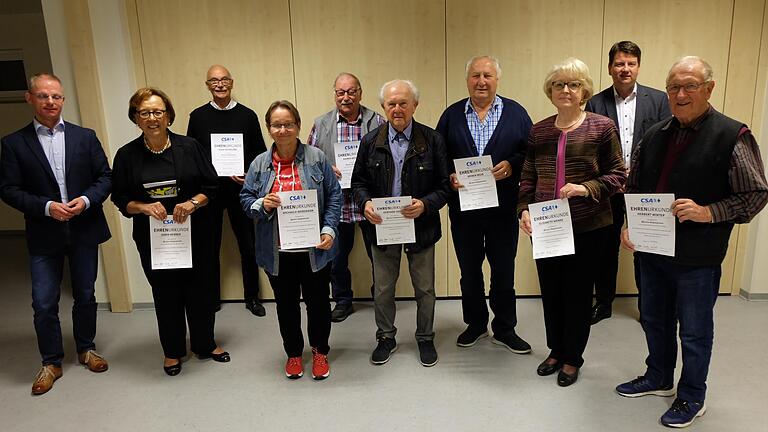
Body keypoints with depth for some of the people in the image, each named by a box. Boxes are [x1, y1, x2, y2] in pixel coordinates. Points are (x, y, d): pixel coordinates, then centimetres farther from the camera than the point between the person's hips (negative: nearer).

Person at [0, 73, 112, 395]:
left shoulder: (85, 137, 3)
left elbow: (105, 177, 2)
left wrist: (86, 200, -15)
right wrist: (47, 207, -17)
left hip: (84, 230, 1)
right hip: (44, 236, -1)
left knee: (85, 295, 14)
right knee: (44, 304, 2)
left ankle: (86, 349, 33)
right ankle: (51, 362, 21)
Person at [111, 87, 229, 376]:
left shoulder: (189, 147, -3)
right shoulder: (127, 155, 0)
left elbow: (210, 187, -1)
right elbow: (121, 199, 4)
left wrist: (192, 203, -18)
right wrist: (144, 207, -15)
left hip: (194, 233, 0)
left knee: (199, 288, 9)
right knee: (165, 293, 11)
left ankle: (206, 344, 30)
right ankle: (172, 351, 31)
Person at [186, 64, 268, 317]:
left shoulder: (247, 115, 2)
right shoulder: (198, 116, 4)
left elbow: (260, 152, 3)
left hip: (240, 190, 0)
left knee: (248, 246, 5)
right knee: (210, 247, 9)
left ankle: (252, 297, 21)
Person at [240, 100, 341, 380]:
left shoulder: (316, 158, -4)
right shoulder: (260, 164, 2)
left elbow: (334, 196, -2)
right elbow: (246, 199, 6)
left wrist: (329, 230, -12)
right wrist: (261, 205, -16)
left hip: (313, 248, -1)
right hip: (277, 250, 2)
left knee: (318, 300, 11)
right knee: (286, 303, 15)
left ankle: (320, 352, 33)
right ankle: (293, 353, 36)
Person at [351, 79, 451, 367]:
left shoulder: (432, 140, -6)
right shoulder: (370, 141, 0)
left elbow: (444, 186, -5)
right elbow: (359, 181, 5)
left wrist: (425, 204, -24)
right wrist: (365, 203, -15)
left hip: (421, 227, -1)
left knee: (424, 288, 13)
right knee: (383, 289, 14)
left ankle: (425, 338, 35)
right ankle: (386, 337, 35)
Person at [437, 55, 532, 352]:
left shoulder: (516, 113, 3)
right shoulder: (452, 115, 6)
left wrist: (511, 165, -17)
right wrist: (450, 176, -13)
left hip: (503, 207, -1)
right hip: (463, 207, 1)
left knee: (504, 271, 10)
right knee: (469, 271, 14)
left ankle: (505, 329, 27)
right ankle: (475, 324, 33)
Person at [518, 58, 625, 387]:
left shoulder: (602, 127, -3)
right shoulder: (538, 131, 7)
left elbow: (617, 175, -2)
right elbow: (528, 177, 9)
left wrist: (586, 188, -18)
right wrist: (524, 209, -5)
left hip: (588, 227, -3)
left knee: (577, 293, 8)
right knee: (550, 291, 13)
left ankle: (572, 358, 29)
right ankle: (555, 350, 35)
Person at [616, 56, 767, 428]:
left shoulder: (732, 136, -12)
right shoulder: (655, 135, 4)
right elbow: (634, 185, 12)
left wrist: (708, 212, -23)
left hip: (697, 258, -5)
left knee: (694, 332, 12)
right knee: (655, 320, 21)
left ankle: (692, 397, 33)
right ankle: (658, 379, 42)